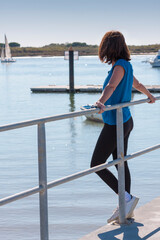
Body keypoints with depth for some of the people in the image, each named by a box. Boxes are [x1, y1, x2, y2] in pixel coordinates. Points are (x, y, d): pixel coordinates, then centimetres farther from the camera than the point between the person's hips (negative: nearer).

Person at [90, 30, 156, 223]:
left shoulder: (120, 66, -17)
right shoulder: (125, 65, 10)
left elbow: (111, 86, -37)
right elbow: (137, 85, 28)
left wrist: (101, 102, -54)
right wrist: (149, 96, 47)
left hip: (115, 125, -10)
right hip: (124, 122, 10)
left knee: (96, 165, -3)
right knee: (120, 163, 15)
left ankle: (127, 198, -4)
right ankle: (126, 208, 22)